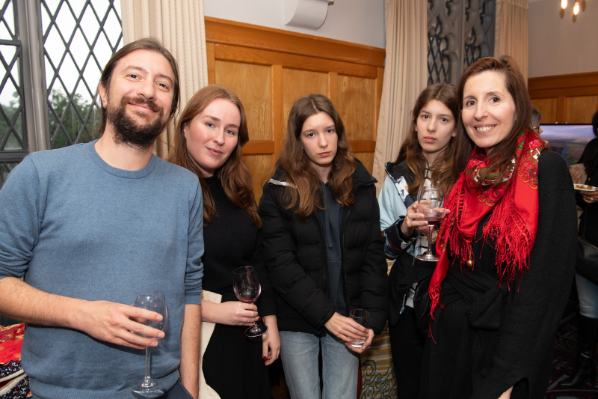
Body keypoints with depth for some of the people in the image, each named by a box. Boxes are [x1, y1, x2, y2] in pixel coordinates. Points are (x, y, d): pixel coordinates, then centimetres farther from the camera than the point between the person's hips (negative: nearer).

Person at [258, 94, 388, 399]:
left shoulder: (360, 184, 2)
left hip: (347, 319, 2)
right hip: (298, 319, -1)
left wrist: (373, 317, -6)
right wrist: (326, 314, -16)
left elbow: (373, 253, 2)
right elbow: (280, 264, -11)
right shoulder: (279, 191, -6)